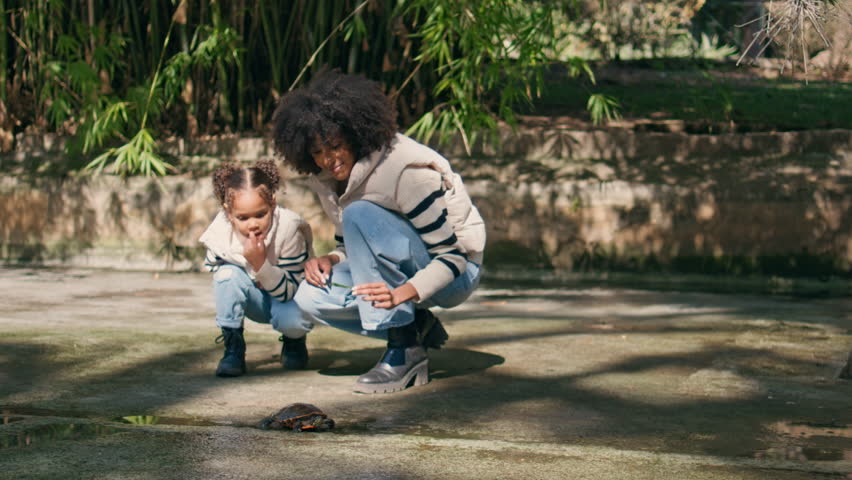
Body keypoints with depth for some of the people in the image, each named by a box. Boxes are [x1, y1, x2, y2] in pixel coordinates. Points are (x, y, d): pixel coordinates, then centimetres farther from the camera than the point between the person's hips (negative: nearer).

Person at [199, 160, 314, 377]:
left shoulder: (288, 227, -32)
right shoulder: (220, 233, -24)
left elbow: (289, 291, -27)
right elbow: (212, 268, -2)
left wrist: (260, 263, -42)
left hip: (286, 297, -2)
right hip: (255, 301, 2)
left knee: (295, 320, -36)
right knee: (228, 274, -29)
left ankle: (293, 342, 5)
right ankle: (233, 347, -13)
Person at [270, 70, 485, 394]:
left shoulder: (406, 170, -25)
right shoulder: (326, 180, -2)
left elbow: (452, 256, -23)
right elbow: (351, 247, 12)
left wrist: (401, 293, -39)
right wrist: (330, 259, -12)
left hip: (455, 274, -7)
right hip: (398, 275, 7)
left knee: (360, 214, -30)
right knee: (311, 297, -16)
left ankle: (406, 351, -25)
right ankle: (414, 327, 1)